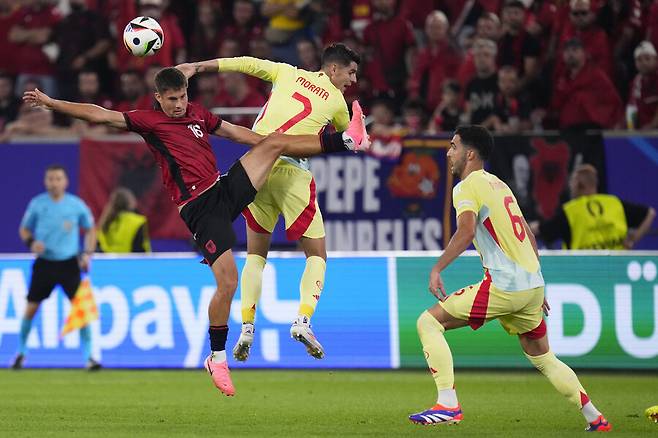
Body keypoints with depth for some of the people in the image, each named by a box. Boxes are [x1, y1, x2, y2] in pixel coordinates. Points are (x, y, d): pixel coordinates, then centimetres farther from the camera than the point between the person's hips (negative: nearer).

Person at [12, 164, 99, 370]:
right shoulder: (37, 204, -3)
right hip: (44, 262, 1)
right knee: (31, 307, 3)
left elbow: (90, 230, 11)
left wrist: (87, 254, -2)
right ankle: (21, 352, 22)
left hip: (69, 263, -1)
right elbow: (24, 229, 9)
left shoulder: (77, 205, -3)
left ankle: (88, 356, -5)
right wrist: (31, 242, -12)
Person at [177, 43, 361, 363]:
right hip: (291, 172, -3)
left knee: (256, 254, 15)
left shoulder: (288, 73, 13)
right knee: (317, 255, 7)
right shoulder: (336, 100, 8)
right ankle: (303, 318, -16)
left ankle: (246, 327, 1)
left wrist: (197, 67, 11)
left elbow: (246, 64, 7)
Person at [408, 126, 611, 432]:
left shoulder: (468, 186, -4)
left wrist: (437, 269, -22)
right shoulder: (499, 185, 22)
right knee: (542, 357, 24)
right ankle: (595, 418, 23)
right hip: (532, 283, 9)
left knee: (429, 322, -5)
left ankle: (448, 405, -15)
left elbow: (466, 229, -23)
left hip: (504, 285, -9)